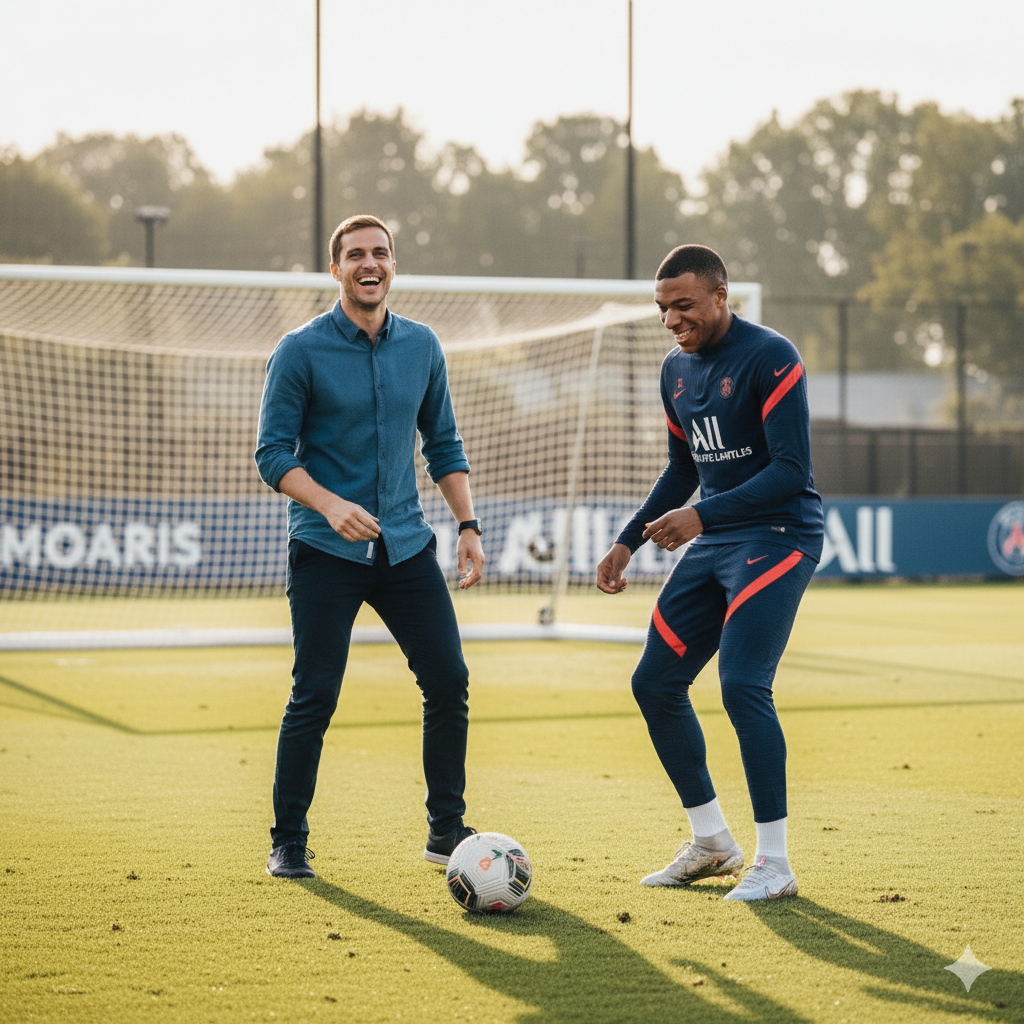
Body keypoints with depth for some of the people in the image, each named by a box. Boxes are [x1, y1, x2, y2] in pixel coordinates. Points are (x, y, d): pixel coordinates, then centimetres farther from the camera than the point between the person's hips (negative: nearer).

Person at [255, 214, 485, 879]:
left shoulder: (422, 347, 8)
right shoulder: (301, 351, -6)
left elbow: (443, 445, 17)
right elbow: (274, 454, -8)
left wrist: (469, 525, 8)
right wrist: (330, 504, -23)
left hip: (407, 546, 4)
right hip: (326, 552, -4)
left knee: (449, 681, 0)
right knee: (315, 697, -6)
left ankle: (447, 830, 14)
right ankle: (289, 842, 8)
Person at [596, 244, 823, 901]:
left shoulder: (769, 357, -14)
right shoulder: (677, 370, 12)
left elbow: (792, 469, -20)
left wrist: (701, 516, -26)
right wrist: (628, 542, 17)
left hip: (778, 536, -9)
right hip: (712, 545, 9)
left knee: (743, 684, -20)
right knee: (655, 682, 6)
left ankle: (775, 864, -11)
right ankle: (712, 842, 20)